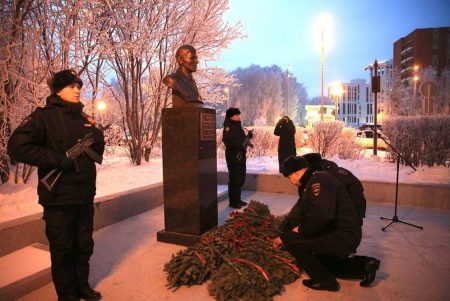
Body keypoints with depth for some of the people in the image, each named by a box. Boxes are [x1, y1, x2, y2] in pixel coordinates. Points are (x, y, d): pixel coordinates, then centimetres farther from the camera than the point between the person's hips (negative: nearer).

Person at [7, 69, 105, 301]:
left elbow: (98, 151, 14)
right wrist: (57, 160, -20)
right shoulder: (44, 116, -9)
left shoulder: (82, 118, 10)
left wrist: (96, 134, -7)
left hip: (85, 195, 6)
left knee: (84, 244, 17)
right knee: (62, 248, 8)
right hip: (59, 197, -6)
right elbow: (17, 147, -19)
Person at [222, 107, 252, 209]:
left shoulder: (238, 126, 15)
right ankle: (233, 202, 8)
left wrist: (248, 137, 2)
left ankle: (237, 199, 27)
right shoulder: (228, 127, -12)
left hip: (241, 156, 9)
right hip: (233, 157, -9)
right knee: (234, 180, -3)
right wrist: (242, 145, -26)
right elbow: (227, 141, -27)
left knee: (241, 179, 15)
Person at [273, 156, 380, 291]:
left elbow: (322, 215, -35)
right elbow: (303, 215, 18)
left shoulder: (319, 180, -20)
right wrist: (284, 236, 18)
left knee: (292, 241, -13)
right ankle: (363, 265, 22)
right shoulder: (310, 184, 13)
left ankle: (324, 281, 1)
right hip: (339, 234, 11)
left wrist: (301, 230, -18)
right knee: (322, 264, 29)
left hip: (343, 236, -11)